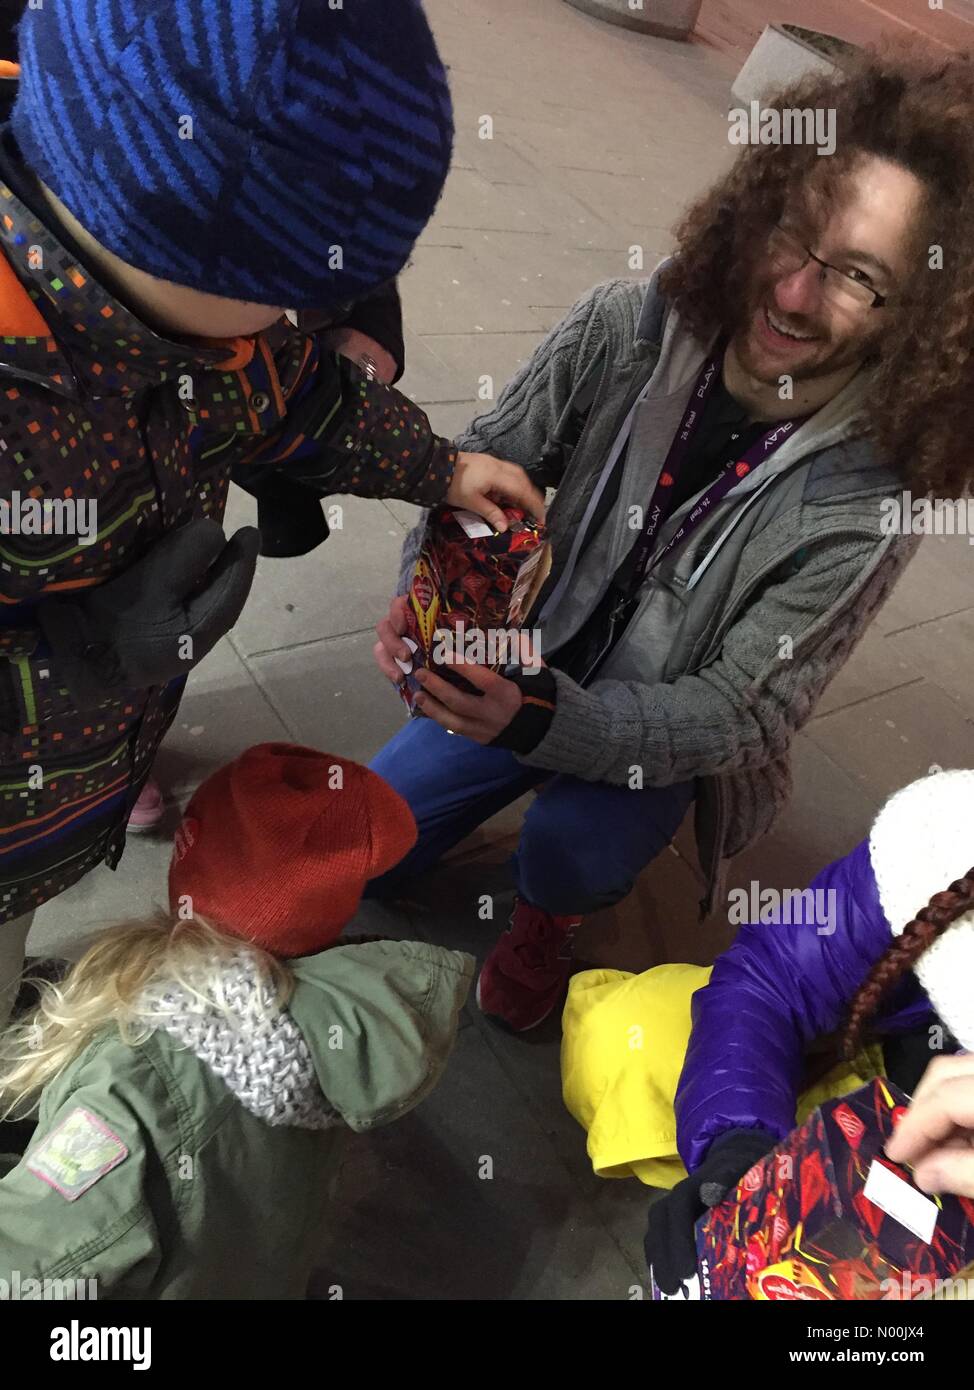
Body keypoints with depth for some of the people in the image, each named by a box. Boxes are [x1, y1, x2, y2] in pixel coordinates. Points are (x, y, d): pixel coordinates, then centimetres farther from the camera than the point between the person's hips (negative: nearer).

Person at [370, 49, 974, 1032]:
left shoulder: (869, 503, -25)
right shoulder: (629, 327, -20)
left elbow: (733, 711, -23)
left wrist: (542, 720, -38)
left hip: (657, 738, -2)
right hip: (512, 673, 3)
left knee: (568, 855, -32)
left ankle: (549, 911, 7)